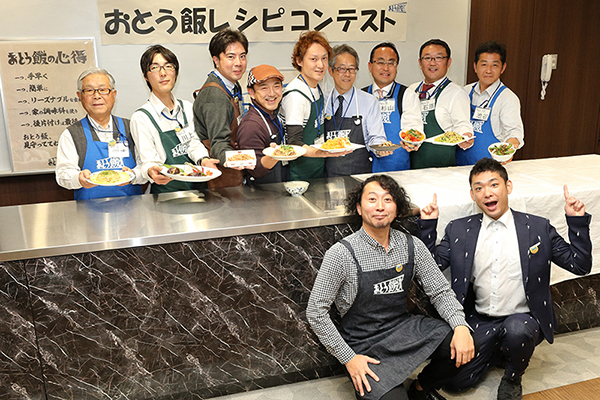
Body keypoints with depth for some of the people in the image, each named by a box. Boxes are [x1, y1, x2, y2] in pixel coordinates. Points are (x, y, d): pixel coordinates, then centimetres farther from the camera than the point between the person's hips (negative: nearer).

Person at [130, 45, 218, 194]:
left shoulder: (186, 107, 12)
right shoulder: (140, 118, -5)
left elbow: (193, 142, 8)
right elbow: (149, 162, -10)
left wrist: (203, 159, -14)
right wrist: (151, 171, -33)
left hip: (197, 186, 3)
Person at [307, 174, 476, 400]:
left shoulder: (413, 247, -3)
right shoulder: (341, 254, -17)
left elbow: (440, 291, 3)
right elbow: (315, 312, -12)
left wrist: (461, 327, -16)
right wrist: (348, 358, -14)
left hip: (405, 329, 5)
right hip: (365, 345, -4)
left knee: (463, 348, -16)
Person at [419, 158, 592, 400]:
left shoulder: (538, 228, 2)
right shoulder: (459, 230, 4)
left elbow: (580, 265, 0)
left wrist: (577, 221, -9)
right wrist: (428, 226, -8)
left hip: (523, 319, -1)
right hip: (479, 322, 2)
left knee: (516, 329, -37)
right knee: (455, 381, -13)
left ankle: (513, 379, -1)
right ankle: (497, 351, 19)